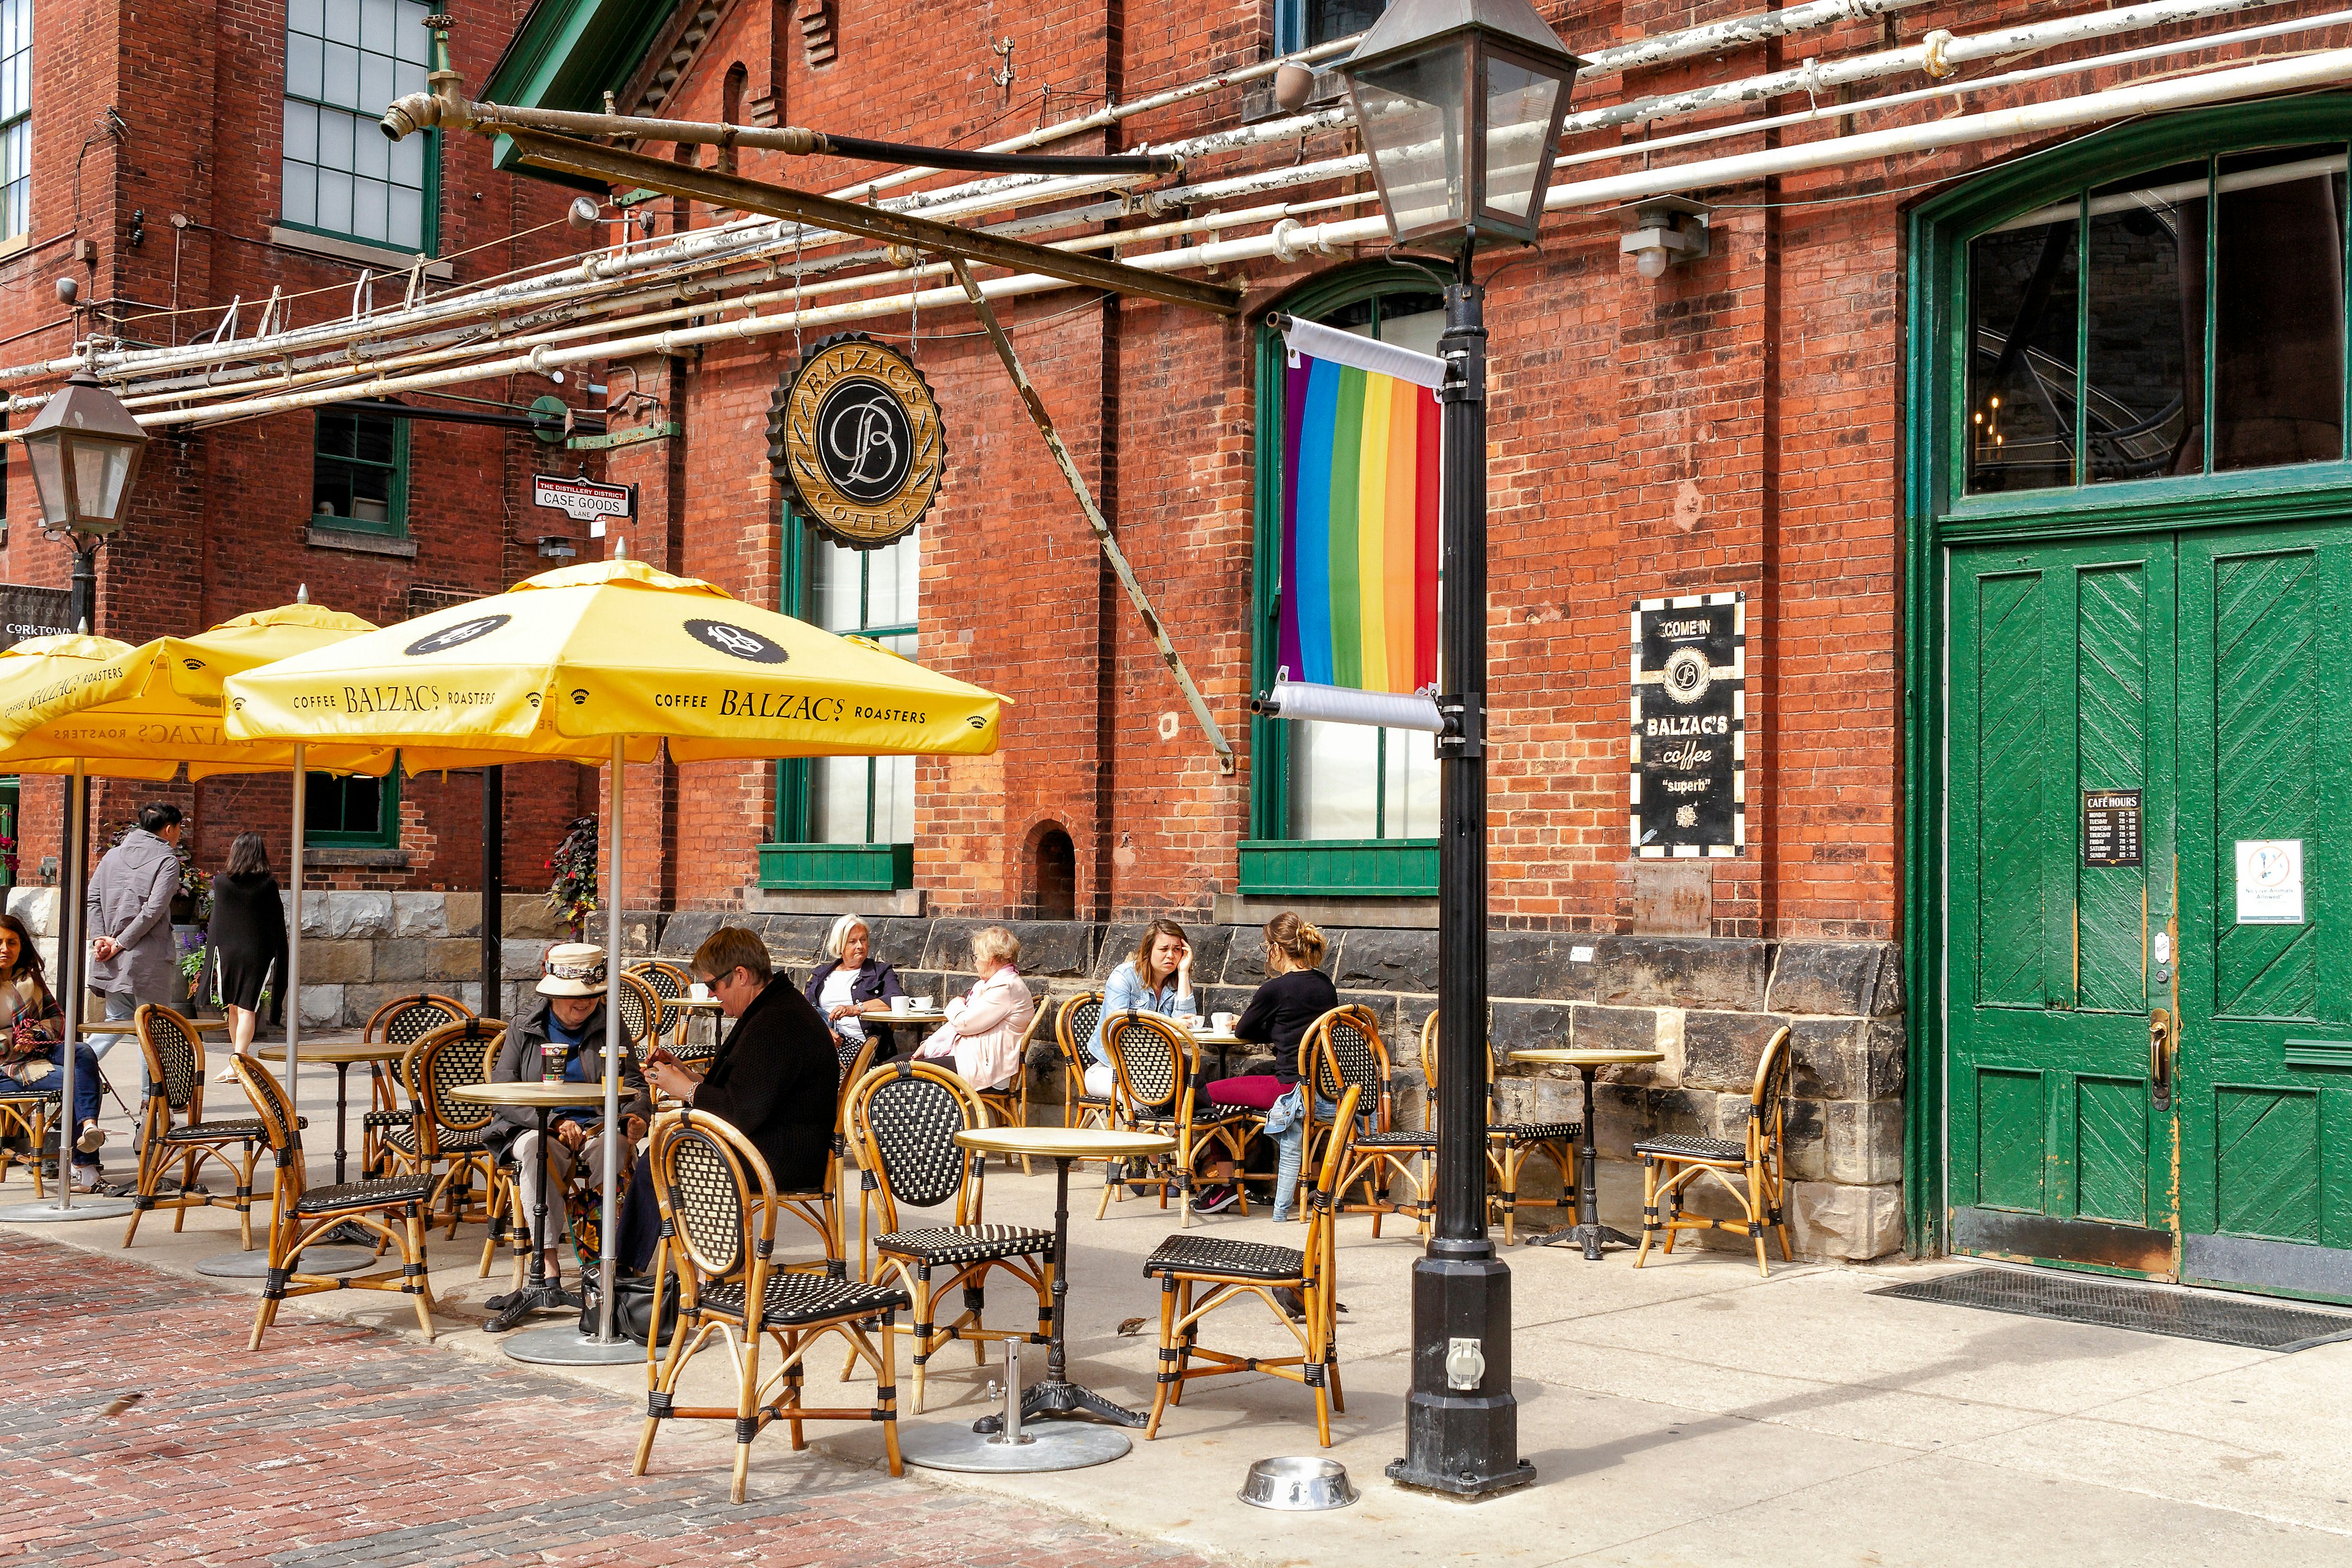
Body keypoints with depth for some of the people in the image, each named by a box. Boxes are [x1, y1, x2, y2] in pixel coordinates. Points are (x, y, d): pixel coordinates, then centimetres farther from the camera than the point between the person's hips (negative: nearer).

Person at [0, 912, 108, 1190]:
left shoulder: (31, 978, 16)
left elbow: (57, 1016, 16)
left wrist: (38, 1033, -5)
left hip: (42, 1049, 5)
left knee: (84, 1053, -30)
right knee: (74, 1080, -28)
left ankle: (89, 1125, -49)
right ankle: (84, 1164, -31)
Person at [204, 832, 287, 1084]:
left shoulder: (221, 882, 0)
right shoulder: (268, 884, -6)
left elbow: (215, 924, 8)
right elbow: (277, 923, -1)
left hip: (226, 950, 2)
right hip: (257, 952, -2)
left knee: (233, 1007, 13)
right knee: (247, 1007, -4)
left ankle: (240, 1056, 22)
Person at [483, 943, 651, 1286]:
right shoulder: (524, 1032, 10)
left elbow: (634, 1086, 12)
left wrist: (634, 1117, -13)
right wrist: (554, 1122, -15)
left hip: (597, 1126, 1)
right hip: (534, 1126, -1)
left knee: (614, 1146, -36)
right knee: (536, 1148, -37)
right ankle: (547, 1259, -37)